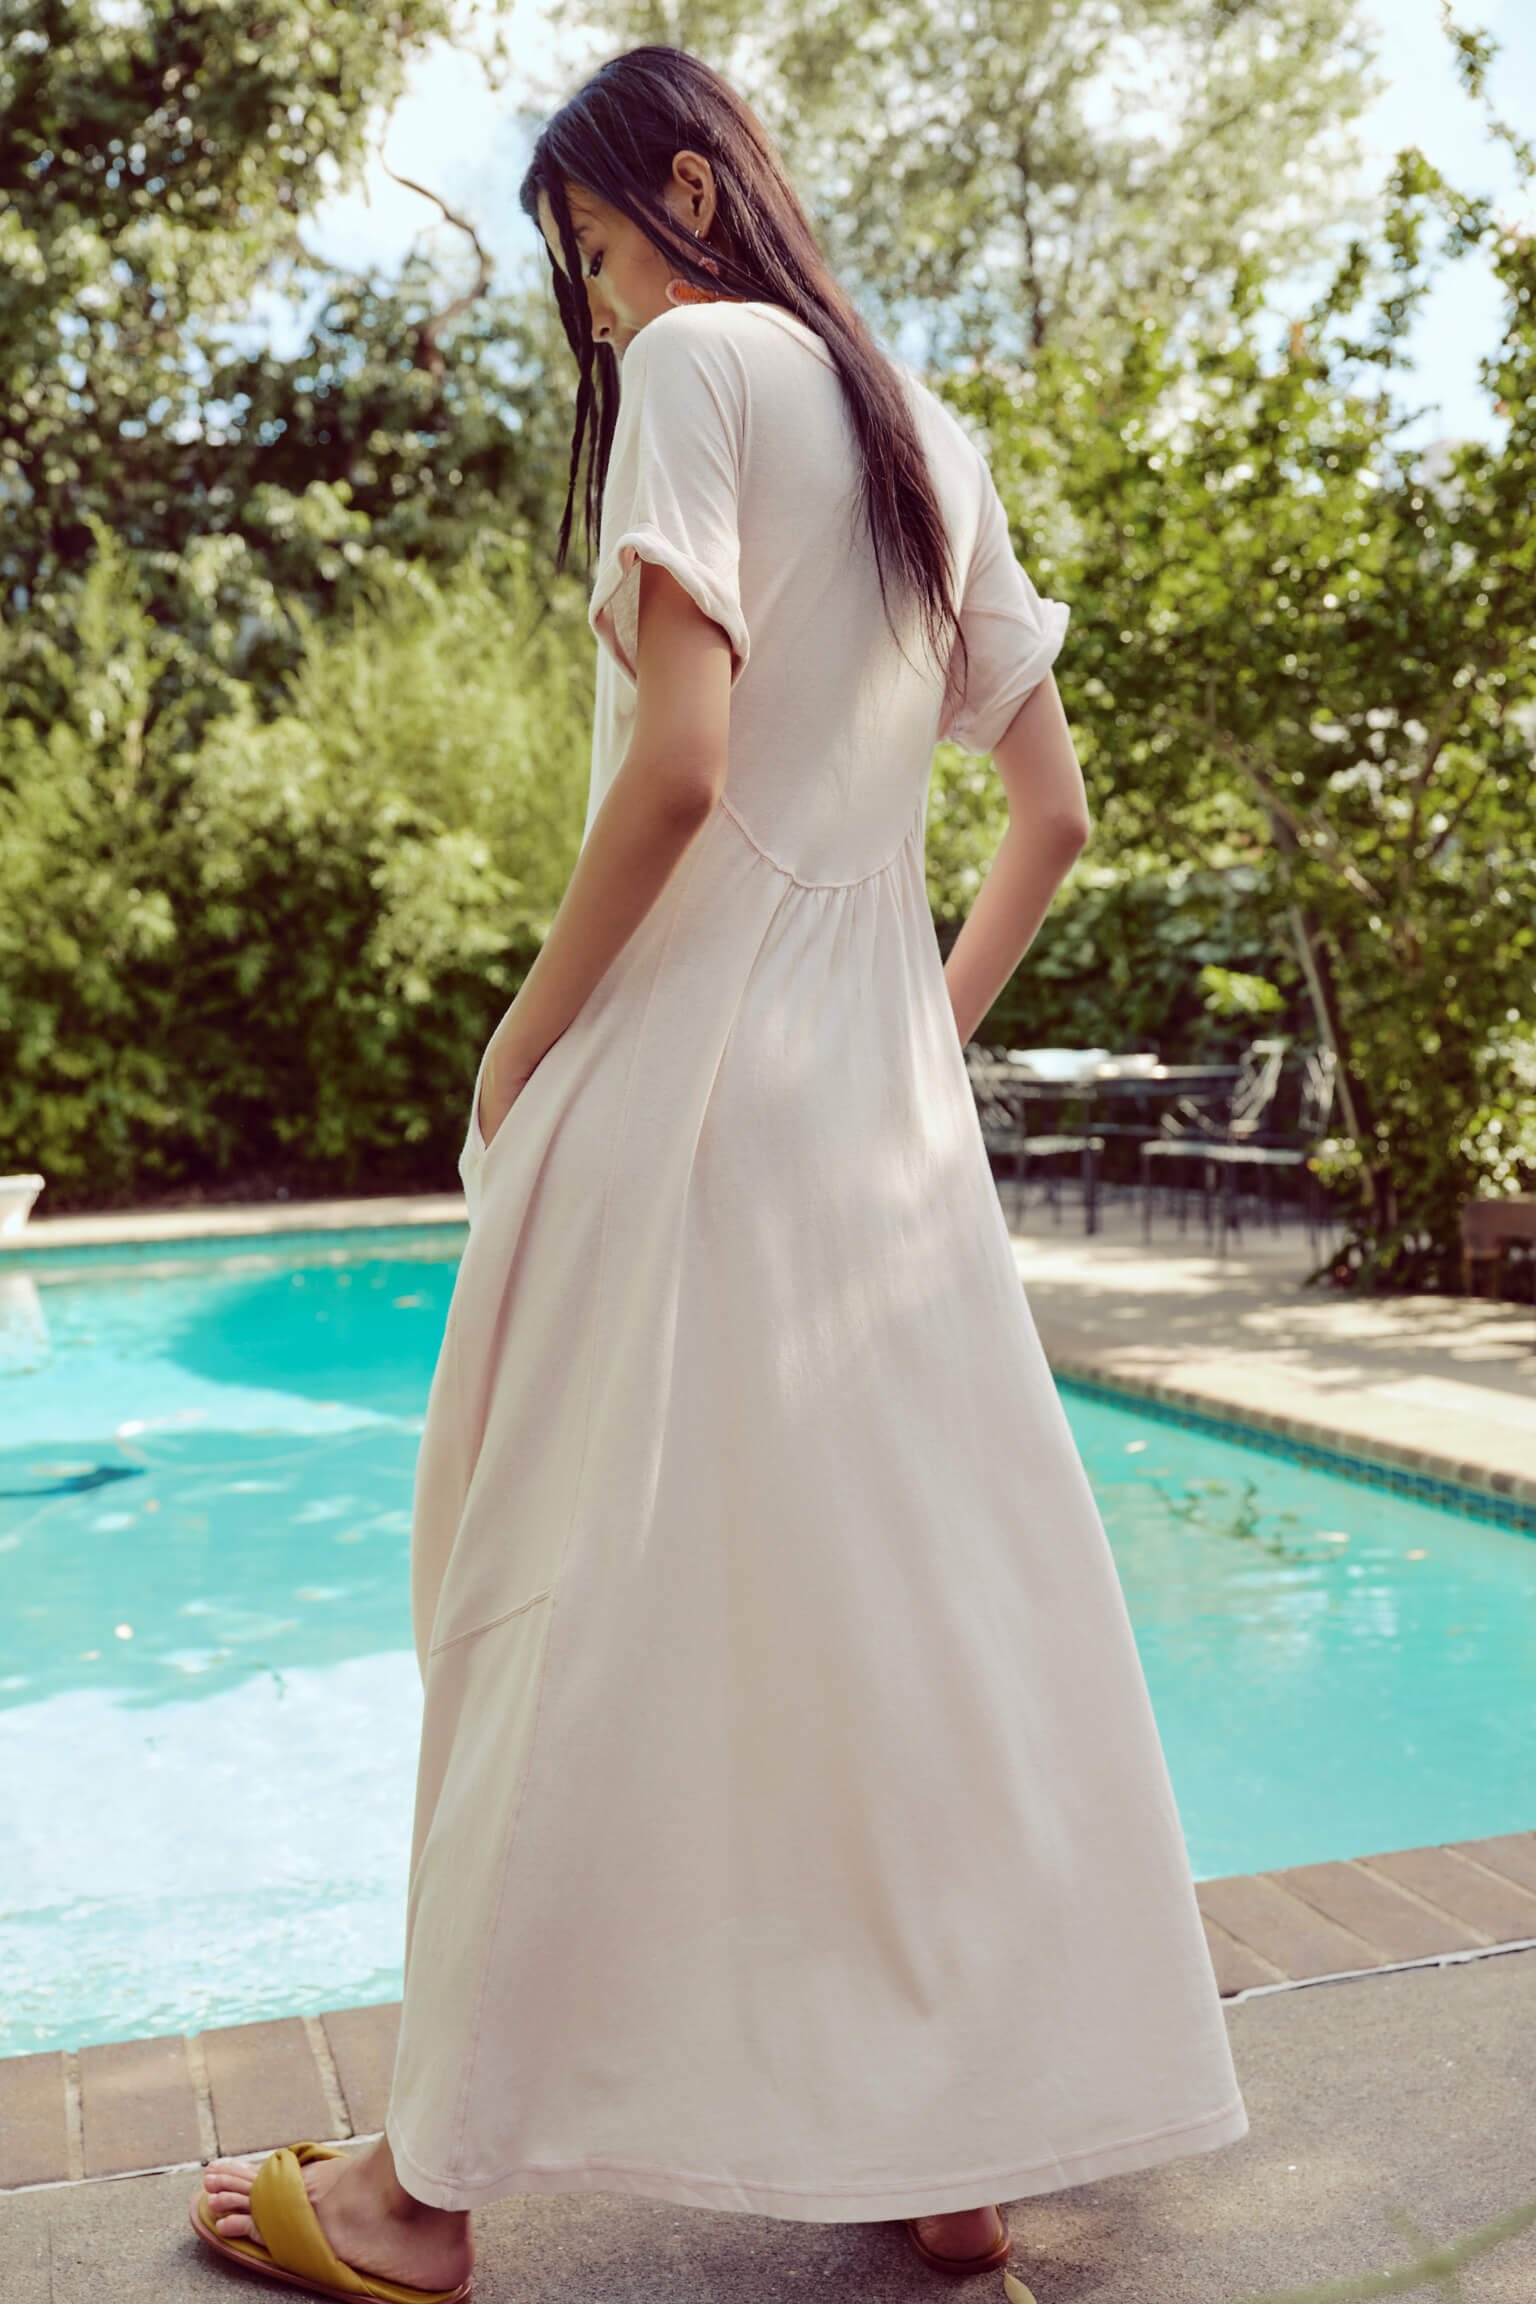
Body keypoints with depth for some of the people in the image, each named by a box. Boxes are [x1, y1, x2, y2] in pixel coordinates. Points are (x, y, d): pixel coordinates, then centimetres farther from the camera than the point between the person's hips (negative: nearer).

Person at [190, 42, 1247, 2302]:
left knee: (582, 1606, -1)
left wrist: (521, 1045, -8)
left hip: (695, 1074, -7)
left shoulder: (698, 361, -5)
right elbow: (1054, 808, 18)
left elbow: (678, 768, -18)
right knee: (924, 1584, 9)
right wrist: (934, 1030, 19)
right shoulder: (927, 435, 18)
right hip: (889, 1101, 8)